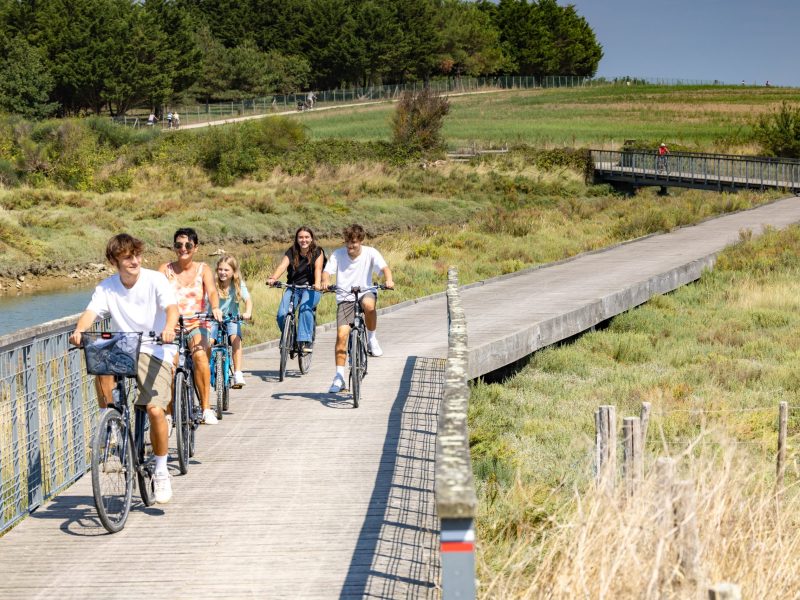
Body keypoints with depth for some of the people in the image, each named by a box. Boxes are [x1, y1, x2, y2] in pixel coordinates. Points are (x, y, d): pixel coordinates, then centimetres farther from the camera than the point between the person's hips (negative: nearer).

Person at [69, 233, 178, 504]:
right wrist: (79, 330, -38)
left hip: (154, 351, -2)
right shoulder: (106, 287, -1)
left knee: (155, 410, -17)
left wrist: (169, 328, -45)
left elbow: (171, 306, -22)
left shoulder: (155, 280, -8)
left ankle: (161, 472, 4)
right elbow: (92, 312, -15)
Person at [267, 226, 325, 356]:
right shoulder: (291, 252, 2)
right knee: (282, 314, -19)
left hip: (311, 288, -2)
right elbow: (282, 266, -15)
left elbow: (318, 268, -20)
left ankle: (305, 341, -28)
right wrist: (273, 278, -36)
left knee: (305, 308, -34)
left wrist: (317, 283, -40)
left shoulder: (317, 252, -3)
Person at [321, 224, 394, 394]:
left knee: (369, 304, -39)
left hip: (365, 292, -1)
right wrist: (325, 281, -38)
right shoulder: (338, 254, -4)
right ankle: (339, 378, -4)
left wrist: (388, 279, -41)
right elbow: (327, 271, -14)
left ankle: (372, 339, -11)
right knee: (341, 335, -13)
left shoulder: (370, 253, -6)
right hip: (345, 298, 1)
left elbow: (384, 267, -18)